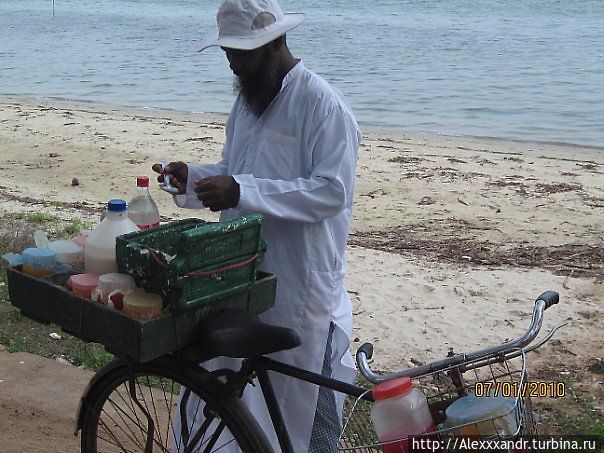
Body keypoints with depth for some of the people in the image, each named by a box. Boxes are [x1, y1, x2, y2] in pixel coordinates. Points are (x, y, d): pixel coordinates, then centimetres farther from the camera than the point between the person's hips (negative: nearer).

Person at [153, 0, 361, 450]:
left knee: (306, 402, 7)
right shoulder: (248, 98, 12)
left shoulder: (322, 103, -15)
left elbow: (332, 190, -22)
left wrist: (241, 192, -27)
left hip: (301, 281, -8)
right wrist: (192, 178, -2)